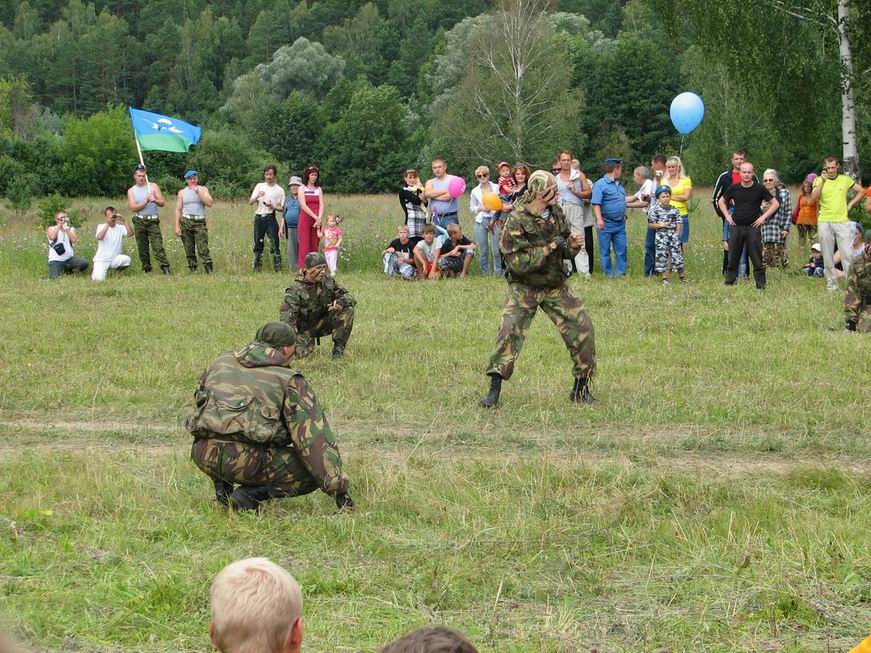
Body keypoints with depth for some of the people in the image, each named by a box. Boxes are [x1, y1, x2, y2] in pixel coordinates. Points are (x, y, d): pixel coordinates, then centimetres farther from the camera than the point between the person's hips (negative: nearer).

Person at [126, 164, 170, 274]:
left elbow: (162, 202, -1)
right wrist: (146, 201, -14)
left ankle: (165, 267, -18)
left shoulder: (153, 186, 5)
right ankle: (146, 269, 11)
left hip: (153, 221, -2)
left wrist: (155, 200, -22)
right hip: (139, 221, 2)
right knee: (142, 248, 3)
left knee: (157, 245, -13)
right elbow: (133, 208, -5)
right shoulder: (131, 191, 7)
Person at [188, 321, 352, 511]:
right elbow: (315, 437, 4)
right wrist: (339, 489, 7)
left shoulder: (220, 362, 21)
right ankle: (250, 495, -7)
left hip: (202, 455, 6)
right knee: (315, 472, 9)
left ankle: (222, 488, 16)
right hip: (245, 460, -5)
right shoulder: (289, 381, 7)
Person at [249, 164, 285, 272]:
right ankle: (257, 268, 10)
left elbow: (281, 208, 5)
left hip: (270, 218, -2)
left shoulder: (279, 190, 5)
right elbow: (250, 202, 5)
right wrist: (257, 197, -16)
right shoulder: (259, 186, 11)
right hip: (259, 217, 2)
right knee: (258, 244, 4)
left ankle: (278, 267, -8)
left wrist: (273, 207, -15)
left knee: (274, 243, -9)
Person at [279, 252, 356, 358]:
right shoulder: (295, 290, -21)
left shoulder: (328, 281, -7)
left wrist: (341, 301, -27)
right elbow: (286, 317, -25)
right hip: (304, 328, -4)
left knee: (347, 310, -19)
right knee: (299, 353, -29)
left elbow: (350, 297, -2)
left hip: (322, 324, 4)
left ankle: (338, 348, -10)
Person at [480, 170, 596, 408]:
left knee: (582, 328, -2)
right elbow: (517, 263, -25)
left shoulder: (556, 213, 1)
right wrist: (549, 248, -25)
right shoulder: (516, 221, -19)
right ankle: (494, 391, -12)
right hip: (524, 287, -5)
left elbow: (566, 251, 12)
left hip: (555, 286, 5)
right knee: (510, 331, -19)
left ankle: (581, 388, 12)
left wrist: (573, 244, -12)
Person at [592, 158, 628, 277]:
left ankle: (620, 272, 9)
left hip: (620, 223, 7)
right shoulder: (600, 184, -9)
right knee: (605, 250, 1)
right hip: (606, 223, -7)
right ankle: (608, 274, 7)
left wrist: (624, 215, 20)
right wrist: (599, 219, -24)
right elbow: (596, 203, -16)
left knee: (621, 249, 4)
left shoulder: (619, 185, 16)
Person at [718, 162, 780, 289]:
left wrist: (763, 217, -4)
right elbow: (721, 201, 20)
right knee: (733, 258, 5)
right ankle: (729, 282, 11)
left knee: (757, 258, -3)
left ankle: (761, 284, 1)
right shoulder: (734, 188, 4)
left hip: (753, 227, -2)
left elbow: (775, 204, 3)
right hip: (736, 227, 2)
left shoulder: (759, 188, -2)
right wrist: (727, 216, 8)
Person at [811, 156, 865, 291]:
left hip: (842, 221, 0)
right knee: (828, 255, 4)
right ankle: (831, 283, 11)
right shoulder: (819, 180, 4)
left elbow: (861, 191, 16)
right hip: (824, 222, 0)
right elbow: (814, 197, -13)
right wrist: (822, 181, -21)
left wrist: (850, 205, 7)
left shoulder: (845, 180, 6)